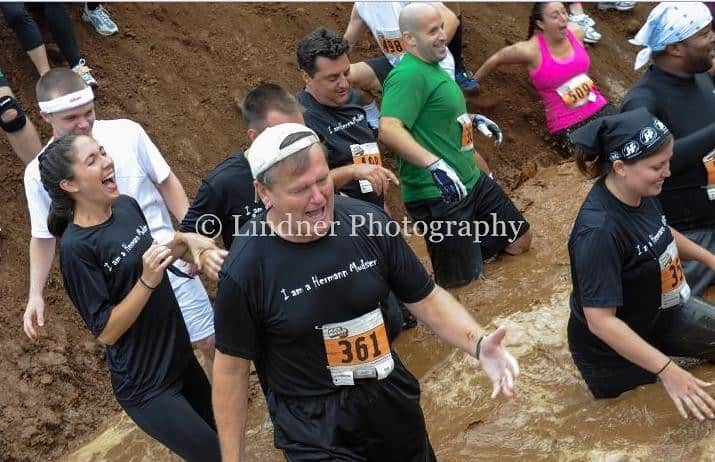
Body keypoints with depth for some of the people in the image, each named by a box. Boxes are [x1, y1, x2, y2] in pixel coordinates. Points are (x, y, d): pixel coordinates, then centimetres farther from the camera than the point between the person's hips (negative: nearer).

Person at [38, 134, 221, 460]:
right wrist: (147, 282, -29)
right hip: (146, 385, -8)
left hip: (179, 357, 8)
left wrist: (183, 241, -2)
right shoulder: (76, 247, -23)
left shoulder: (127, 206, -3)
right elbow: (106, 332, -20)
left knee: (223, 433, 23)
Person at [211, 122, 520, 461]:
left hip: (393, 402, 4)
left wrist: (477, 344, -20)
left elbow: (426, 297, -3)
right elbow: (232, 367, -9)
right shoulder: (245, 268, -20)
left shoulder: (368, 222, -13)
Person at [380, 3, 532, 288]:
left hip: (472, 181, 10)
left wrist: (473, 120, 29)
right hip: (437, 196, -10)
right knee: (463, 281, -3)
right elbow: (389, 130, -35)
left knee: (519, 242, 18)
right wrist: (435, 164, -42)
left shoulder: (433, 67, 12)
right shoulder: (409, 75, -21)